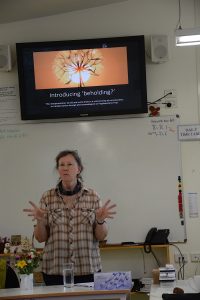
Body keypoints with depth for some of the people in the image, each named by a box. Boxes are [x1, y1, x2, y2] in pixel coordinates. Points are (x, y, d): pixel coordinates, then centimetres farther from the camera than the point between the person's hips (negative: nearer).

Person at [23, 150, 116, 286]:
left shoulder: (93, 196, 2)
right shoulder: (47, 197, 2)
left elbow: (101, 236, 2)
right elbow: (40, 238, 3)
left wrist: (100, 220, -17)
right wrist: (40, 220, -16)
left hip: (88, 269, 0)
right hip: (55, 270, 0)